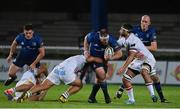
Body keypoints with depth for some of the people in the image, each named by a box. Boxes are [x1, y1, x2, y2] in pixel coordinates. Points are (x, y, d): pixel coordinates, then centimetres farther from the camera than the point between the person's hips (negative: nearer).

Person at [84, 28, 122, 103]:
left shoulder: (111, 40, -29)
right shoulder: (93, 36, -31)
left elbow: (119, 54, -20)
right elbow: (86, 39, -5)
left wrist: (110, 58, -36)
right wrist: (86, 51, -12)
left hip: (103, 59, 3)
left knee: (99, 78, 10)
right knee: (102, 74, -21)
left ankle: (92, 97, 26)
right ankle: (106, 97, -9)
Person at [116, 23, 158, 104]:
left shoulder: (133, 40, -24)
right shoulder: (124, 39, 4)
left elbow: (131, 56, -28)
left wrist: (123, 68, -31)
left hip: (147, 59, -9)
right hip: (137, 61, 9)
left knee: (143, 71, -36)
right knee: (125, 79, -6)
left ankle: (152, 95, -28)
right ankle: (131, 99, -2)